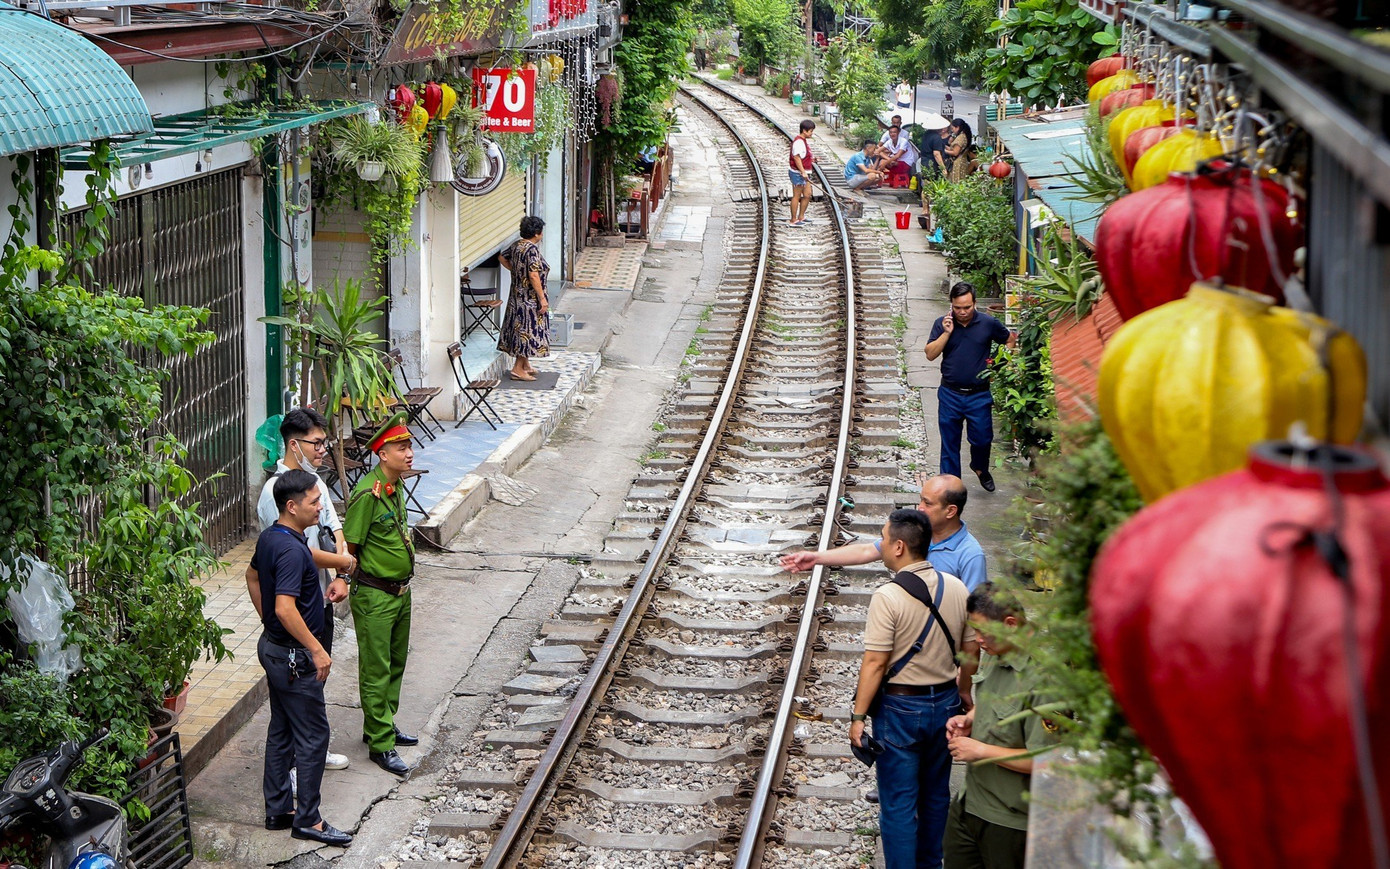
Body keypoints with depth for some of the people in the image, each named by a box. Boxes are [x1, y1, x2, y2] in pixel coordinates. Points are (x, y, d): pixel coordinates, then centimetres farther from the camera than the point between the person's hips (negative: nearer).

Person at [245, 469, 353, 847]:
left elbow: (252, 577, 23)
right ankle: (307, 819, 5)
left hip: (273, 646, 10)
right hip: (293, 656, -10)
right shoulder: (292, 551, -26)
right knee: (313, 736, -2)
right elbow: (286, 609, -32)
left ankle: (279, 809, 25)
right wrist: (317, 650, -25)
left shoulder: (269, 537, 5)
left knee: (281, 731, 17)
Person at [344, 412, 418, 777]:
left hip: (401, 591, 9)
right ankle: (380, 744, 7)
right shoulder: (367, 494, -23)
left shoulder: (396, 486, 4)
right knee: (376, 671, 0)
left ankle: (383, 724, 35)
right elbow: (350, 547, -18)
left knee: (396, 663, 20)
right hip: (374, 596, -9)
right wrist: (360, 577, -6)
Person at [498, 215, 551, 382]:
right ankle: (518, 369, -5)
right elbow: (534, 276, -25)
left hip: (517, 296, 10)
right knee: (528, 330, -5)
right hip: (530, 298, -10)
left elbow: (502, 258, 21)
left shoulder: (516, 245, 5)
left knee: (521, 329, 16)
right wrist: (543, 299, -21)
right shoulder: (532, 248, -22)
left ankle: (525, 364, 26)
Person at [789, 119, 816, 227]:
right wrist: (803, 172, -27)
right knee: (797, 196, -3)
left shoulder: (805, 140, 14)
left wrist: (812, 158, 10)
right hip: (798, 174, -10)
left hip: (804, 173, 10)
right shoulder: (798, 142, -18)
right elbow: (796, 157, -24)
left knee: (807, 195, 13)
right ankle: (794, 220, 4)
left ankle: (801, 217, 23)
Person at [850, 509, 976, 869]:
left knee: (898, 804, 3)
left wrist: (858, 716, -13)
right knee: (936, 795, 21)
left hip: (900, 707, -6)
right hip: (945, 703, 6)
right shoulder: (956, 589, -1)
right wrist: (963, 697, 21)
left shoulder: (888, 596, -20)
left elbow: (875, 664, -20)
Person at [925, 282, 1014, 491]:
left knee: (982, 438, 4)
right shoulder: (942, 324, -2)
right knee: (949, 442, 6)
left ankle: (980, 468, 36)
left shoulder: (988, 323, -3)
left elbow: (1010, 340, 13)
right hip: (950, 394, 1)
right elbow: (930, 354, -8)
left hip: (979, 395, 0)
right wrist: (946, 333, -17)